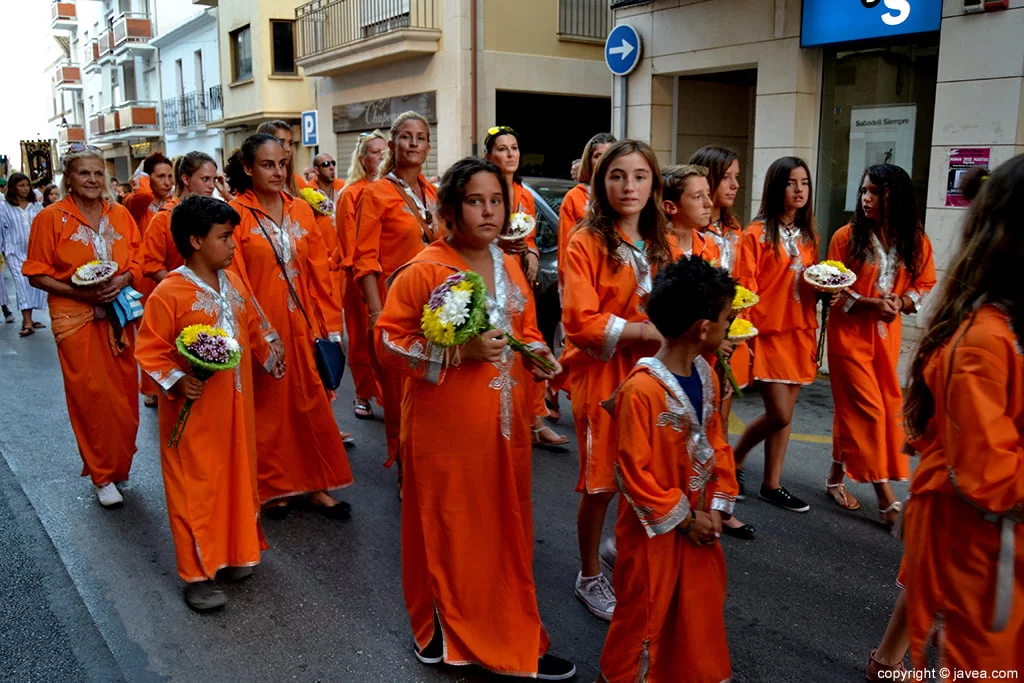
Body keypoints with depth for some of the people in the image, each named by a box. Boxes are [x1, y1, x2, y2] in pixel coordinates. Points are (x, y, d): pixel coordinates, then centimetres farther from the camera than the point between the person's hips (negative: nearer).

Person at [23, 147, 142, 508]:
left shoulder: (120, 214, 4)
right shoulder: (50, 218, -5)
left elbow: (138, 260, 9)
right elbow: (37, 274, -4)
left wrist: (124, 278, -12)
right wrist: (78, 292, -18)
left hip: (118, 314, 3)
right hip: (76, 319, -3)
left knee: (125, 393, 8)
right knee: (91, 396, 1)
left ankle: (120, 462, 30)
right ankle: (102, 475, 16)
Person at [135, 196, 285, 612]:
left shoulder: (233, 284, 5)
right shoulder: (169, 293, -16)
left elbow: (252, 327, 19)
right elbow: (149, 350, -13)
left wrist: (269, 358, 13)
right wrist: (177, 381, -25)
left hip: (236, 405, 7)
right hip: (194, 410, -6)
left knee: (238, 476, 17)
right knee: (196, 487, 4)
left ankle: (235, 551, 35)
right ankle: (197, 573, 17)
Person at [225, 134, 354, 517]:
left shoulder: (301, 211, 8)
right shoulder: (235, 214, -6)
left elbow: (318, 273, 8)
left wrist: (325, 325, 4)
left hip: (301, 323, 4)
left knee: (312, 403, 7)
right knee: (266, 406, 7)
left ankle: (316, 485, 20)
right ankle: (272, 487, 23)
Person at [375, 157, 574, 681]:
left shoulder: (508, 267, 9)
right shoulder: (423, 271, -11)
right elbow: (389, 342, -12)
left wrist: (536, 354, -1)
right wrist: (462, 350, -22)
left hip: (503, 425, 6)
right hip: (446, 430, -6)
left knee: (506, 531, 14)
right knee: (447, 534, 8)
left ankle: (512, 637, 31)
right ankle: (441, 635, 30)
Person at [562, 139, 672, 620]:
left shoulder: (657, 245, 11)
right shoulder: (588, 242, -10)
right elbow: (581, 322, -18)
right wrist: (647, 331, -21)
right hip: (601, 374, -5)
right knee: (601, 482, 5)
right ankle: (589, 577, 26)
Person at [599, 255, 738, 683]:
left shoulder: (706, 376, 0)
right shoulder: (641, 390, -27)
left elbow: (716, 444, 8)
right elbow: (634, 471, -22)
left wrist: (717, 507, -1)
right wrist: (682, 519, -14)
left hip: (699, 520, 7)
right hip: (655, 529, -7)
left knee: (702, 608, 22)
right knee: (646, 612, 11)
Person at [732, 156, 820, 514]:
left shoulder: (808, 236, 12)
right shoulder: (756, 234, -8)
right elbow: (744, 290, -10)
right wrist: (748, 335, -14)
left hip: (800, 332, 6)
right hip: (767, 333, -6)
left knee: (785, 413, 9)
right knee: (779, 415, -7)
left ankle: (772, 485, 21)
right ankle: (734, 458, 18)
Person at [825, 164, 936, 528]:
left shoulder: (916, 241, 0)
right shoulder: (846, 236, -8)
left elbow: (926, 285, 7)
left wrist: (900, 301, -13)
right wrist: (870, 303, -21)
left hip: (888, 335, 4)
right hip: (850, 333, -3)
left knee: (852, 409, 11)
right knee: (869, 410, -6)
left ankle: (836, 478, 28)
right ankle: (886, 498, 0)